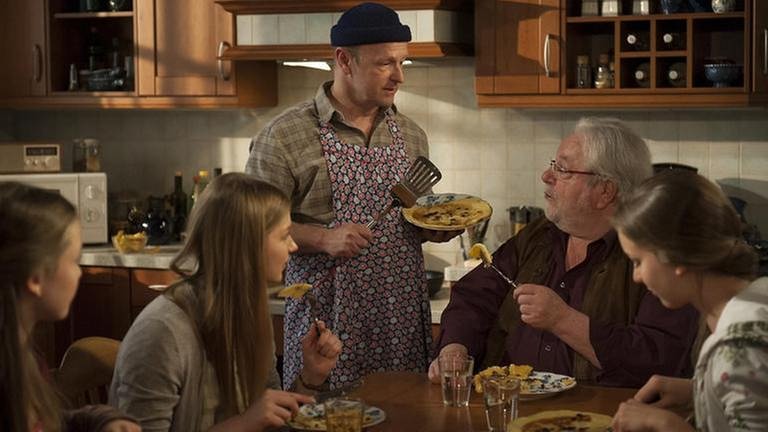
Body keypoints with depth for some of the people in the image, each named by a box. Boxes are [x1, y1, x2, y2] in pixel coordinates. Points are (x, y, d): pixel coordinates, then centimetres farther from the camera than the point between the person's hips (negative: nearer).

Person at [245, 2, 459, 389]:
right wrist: (323, 238, -19)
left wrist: (435, 228, 1)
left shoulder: (411, 135, 12)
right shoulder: (285, 136, -7)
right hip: (328, 321, -5)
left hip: (404, 320, 5)